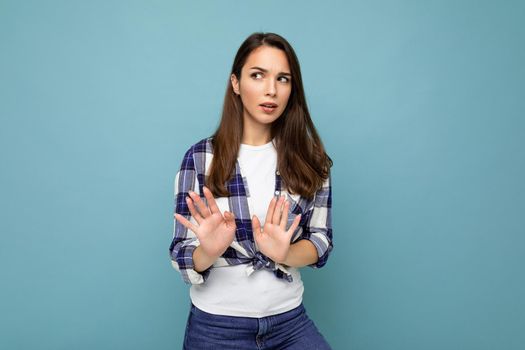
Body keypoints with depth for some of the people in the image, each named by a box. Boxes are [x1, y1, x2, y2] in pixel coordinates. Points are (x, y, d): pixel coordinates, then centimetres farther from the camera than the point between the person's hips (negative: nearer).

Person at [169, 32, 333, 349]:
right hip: (216, 324, -1)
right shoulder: (200, 157, -9)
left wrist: (284, 253, -21)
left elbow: (322, 242, -1)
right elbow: (182, 259, -7)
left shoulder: (310, 158, -3)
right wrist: (210, 251, -28)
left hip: (290, 320, 2)